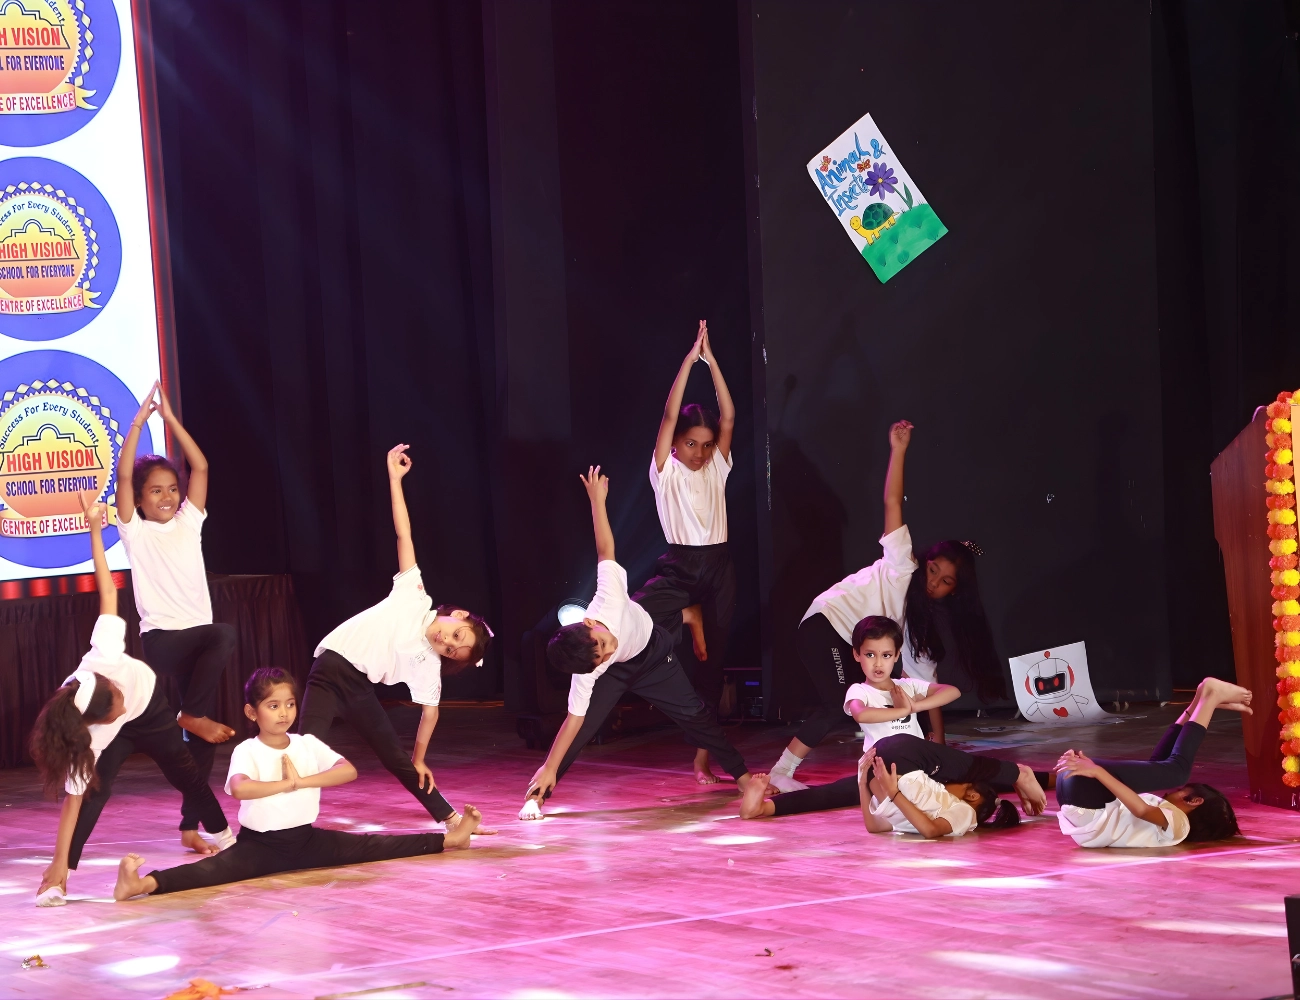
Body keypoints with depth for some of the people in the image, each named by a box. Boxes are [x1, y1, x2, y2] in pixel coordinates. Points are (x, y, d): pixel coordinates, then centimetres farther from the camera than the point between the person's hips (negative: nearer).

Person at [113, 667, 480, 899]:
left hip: (307, 839, 5)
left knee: (370, 847, 4)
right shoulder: (247, 751, -10)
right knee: (216, 869, -33)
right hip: (260, 844, -5)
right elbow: (239, 788, -32)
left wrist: (302, 781, -20)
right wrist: (286, 784, -23)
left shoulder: (308, 745, 3)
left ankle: (447, 840, 11)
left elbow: (349, 771, -11)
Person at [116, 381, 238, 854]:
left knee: (201, 738, -7)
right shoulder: (135, 531, 5)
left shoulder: (188, 523, 15)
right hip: (162, 635, -3)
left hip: (198, 631, 4)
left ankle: (190, 825, -1)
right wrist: (139, 420, -7)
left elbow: (200, 467, 8)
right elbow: (123, 475, -6)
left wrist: (170, 418, 2)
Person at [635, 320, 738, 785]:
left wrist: (712, 361, -5)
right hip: (679, 565, -3)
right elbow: (669, 415, -8)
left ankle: (703, 755, 7)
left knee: (711, 660, 2)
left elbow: (728, 418, 0)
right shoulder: (666, 471, 1)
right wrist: (689, 360, -11)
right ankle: (688, 615, -6)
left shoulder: (716, 468, 10)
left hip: (718, 567, 3)